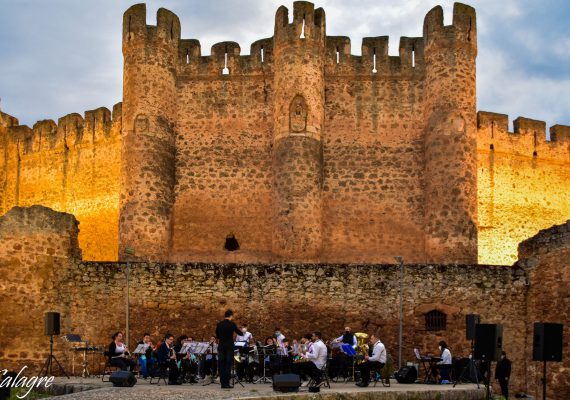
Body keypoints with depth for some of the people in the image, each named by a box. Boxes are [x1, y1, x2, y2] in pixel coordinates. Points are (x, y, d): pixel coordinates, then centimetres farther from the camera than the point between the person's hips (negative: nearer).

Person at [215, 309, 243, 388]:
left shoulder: (219, 324, 5)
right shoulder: (232, 324, -8)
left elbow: (217, 336, 12)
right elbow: (239, 333, 2)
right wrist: (242, 331, 22)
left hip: (221, 346, 4)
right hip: (229, 346, -4)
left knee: (221, 365, 7)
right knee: (228, 365, -1)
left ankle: (222, 383, 7)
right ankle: (226, 383, -4)